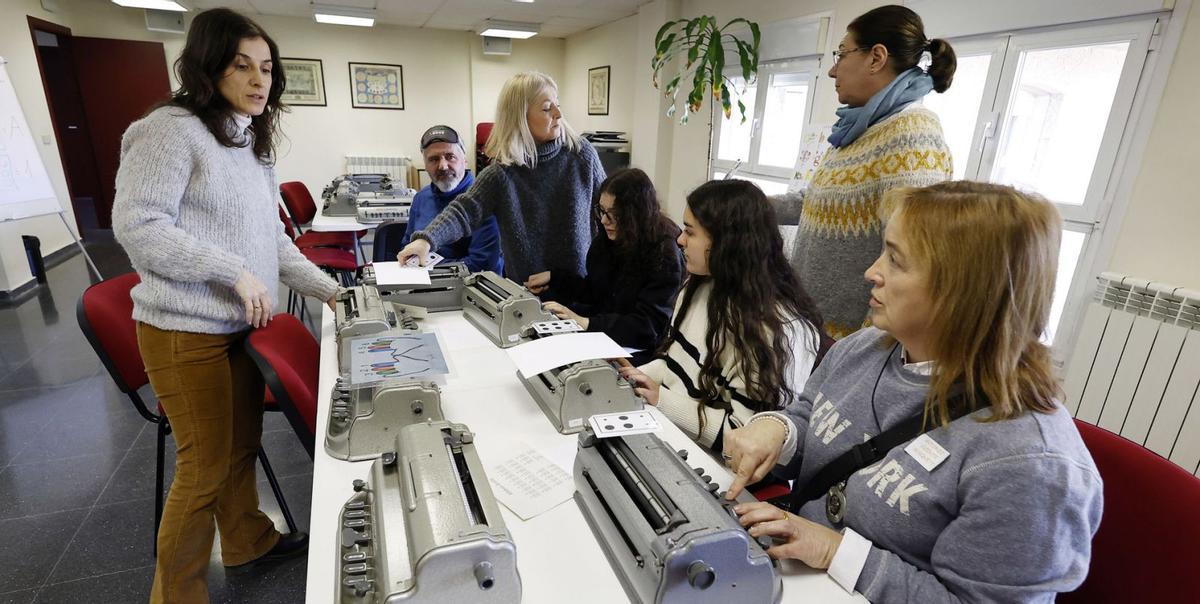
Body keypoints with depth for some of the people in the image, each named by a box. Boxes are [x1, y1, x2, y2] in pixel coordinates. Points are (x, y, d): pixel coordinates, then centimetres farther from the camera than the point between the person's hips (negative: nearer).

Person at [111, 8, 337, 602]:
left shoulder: (251, 143, 13)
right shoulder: (171, 130, -12)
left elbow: (272, 240, 13)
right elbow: (138, 227, -18)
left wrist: (329, 290, 6)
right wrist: (236, 272, -21)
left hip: (243, 325, 8)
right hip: (187, 331, -7)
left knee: (243, 445, 20)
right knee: (207, 465, 3)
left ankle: (247, 539, 41)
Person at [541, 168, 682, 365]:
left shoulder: (664, 254, -16)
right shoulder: (605, 241, 5)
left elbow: (649, 326, -20)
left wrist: (587, 323, -27)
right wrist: (554, 280, 6)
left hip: (637, 350, -6)